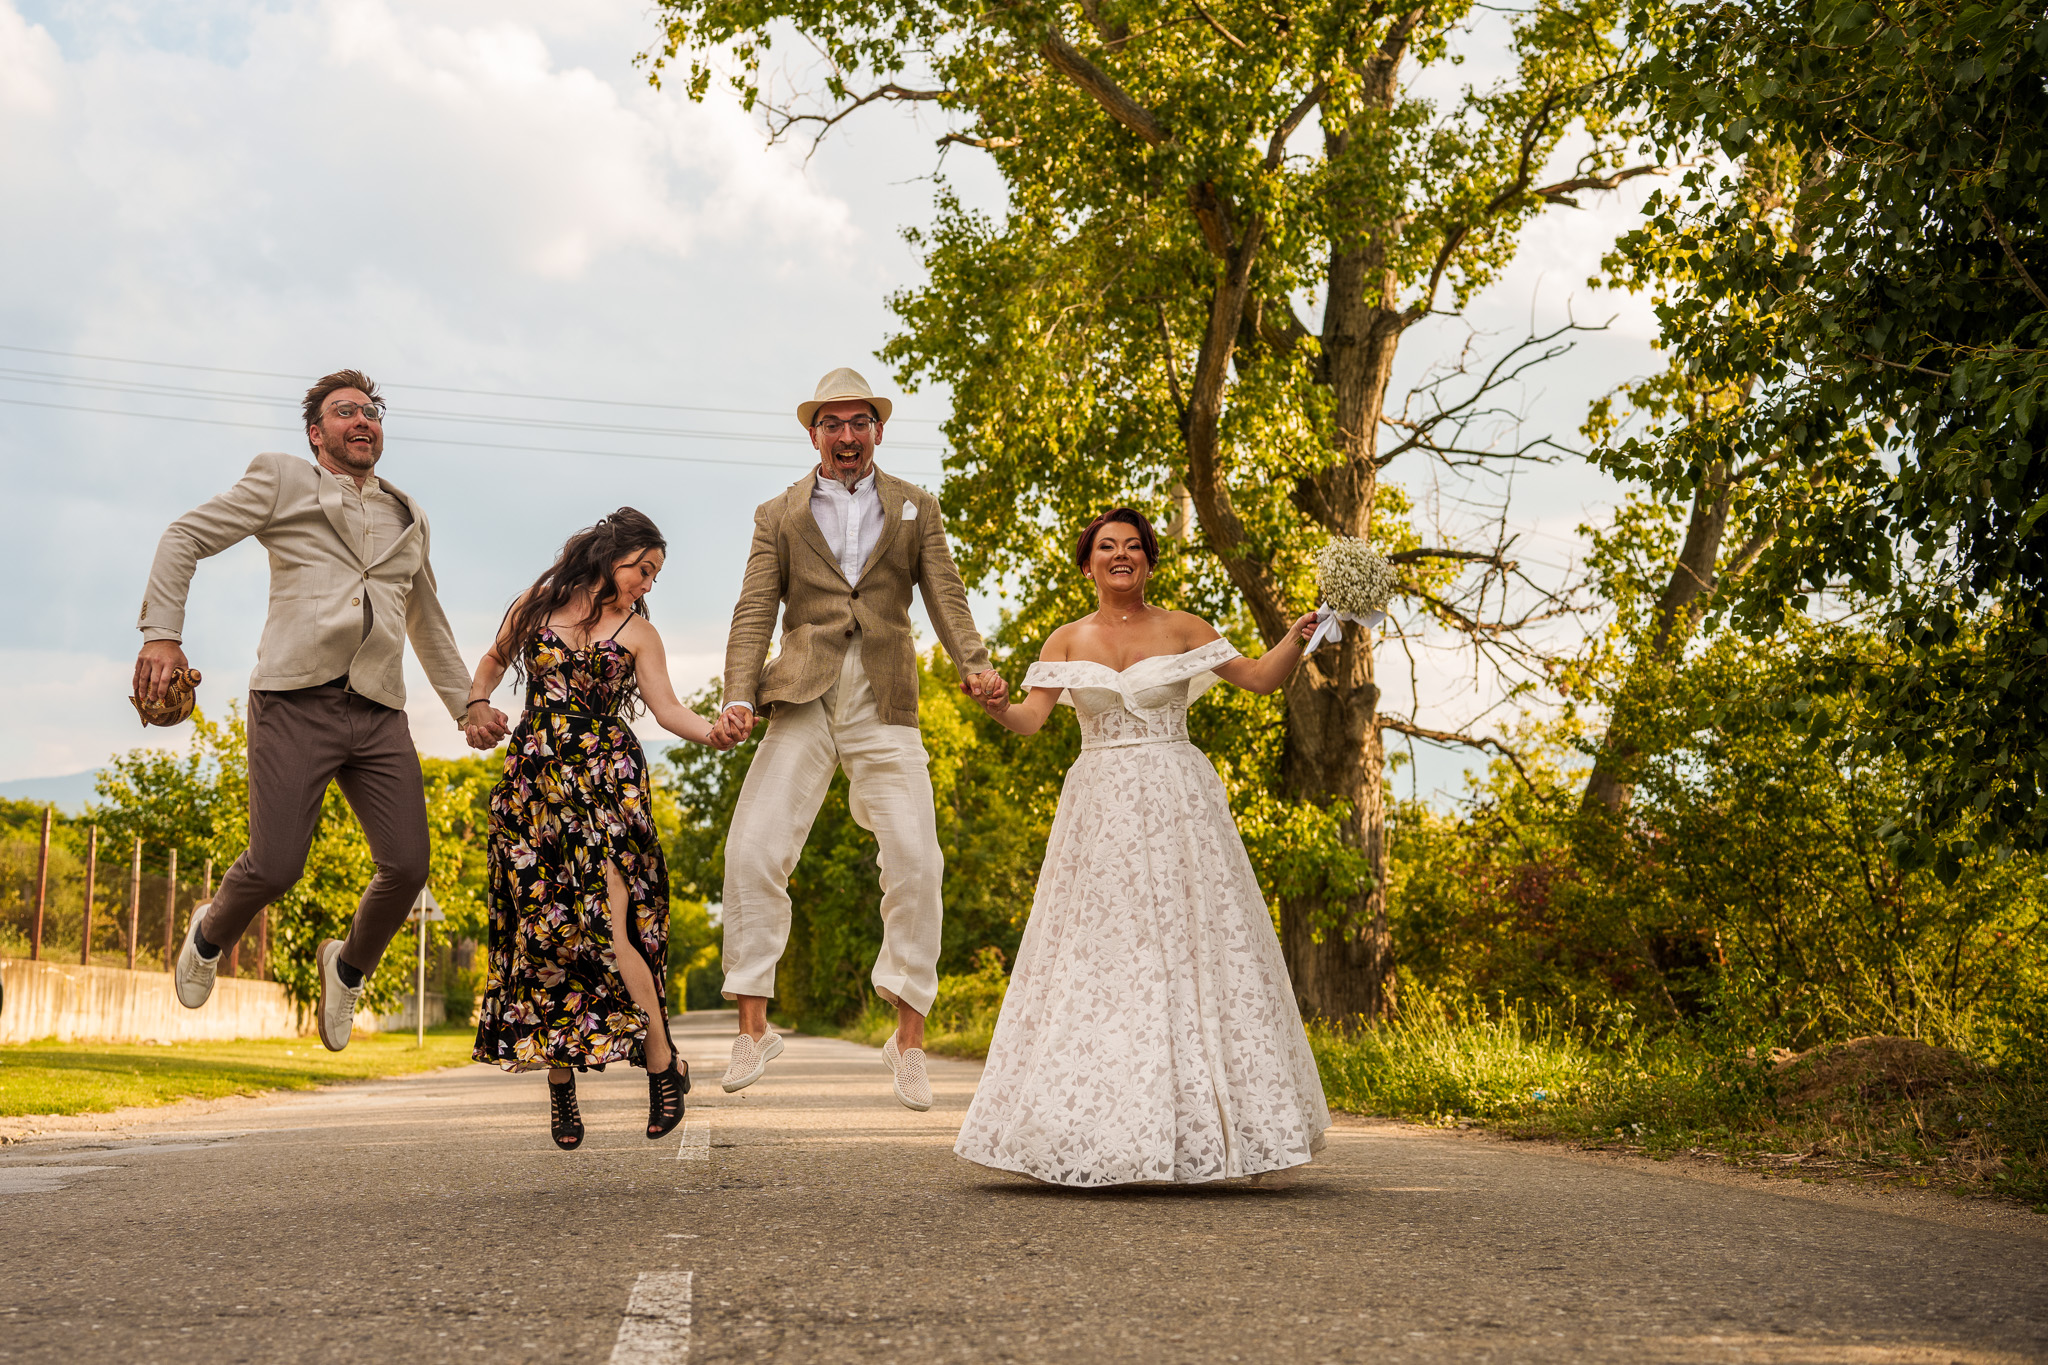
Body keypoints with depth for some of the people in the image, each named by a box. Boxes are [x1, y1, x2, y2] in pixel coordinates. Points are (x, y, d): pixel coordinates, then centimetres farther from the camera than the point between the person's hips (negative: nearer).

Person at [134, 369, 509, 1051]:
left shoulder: (407, 516, 24)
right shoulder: (282, 480, 10)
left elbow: (427, 620, 35)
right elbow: (184, 538, 9)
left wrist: (467, 702, 31)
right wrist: (161, 634, -4)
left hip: (380, 714, 4)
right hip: (296, 701, -4)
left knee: (407, 866, -6)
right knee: (275, 866, -12)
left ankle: (349, 964, 24)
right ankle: (209, 934, 24)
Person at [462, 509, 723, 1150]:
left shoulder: (637, 633, 9)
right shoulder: (536, 605, 12)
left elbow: (668, 709, 1)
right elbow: (493, 662, 27)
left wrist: (717, 729, -16)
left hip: (607, 783, -2)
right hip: (534, 780, 2)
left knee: (604, 928, -13)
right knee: (540, 927, -1)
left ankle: (663, 1064, -1)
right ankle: (559, 1081, 9)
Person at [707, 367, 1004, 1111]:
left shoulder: (915, 509, 15)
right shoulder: (778, 515, 13)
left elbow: (945, 594, 4)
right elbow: (755, 612, 4)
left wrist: (973, 663, -15)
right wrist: (739, 698, -11)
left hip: (885, 707, 0)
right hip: (802, 702, 0)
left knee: (915, 859, -7)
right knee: (752, 849, -11)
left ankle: (909, 1037, 3)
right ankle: (753, 1028, -1)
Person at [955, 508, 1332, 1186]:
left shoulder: (1180, 629, 6)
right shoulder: (1067, 640, 9)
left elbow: (1260, 676, 4)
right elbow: (1032, 717, -2)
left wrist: (1297, 638, -13)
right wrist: (997, 707, -23)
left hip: (1177, 806, -1)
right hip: (1099, 811, 1)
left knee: (1187, 947, -4)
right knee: (1097, 957, -2)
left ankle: (1195, 1122, 2)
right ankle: (1102, 1130, 2)